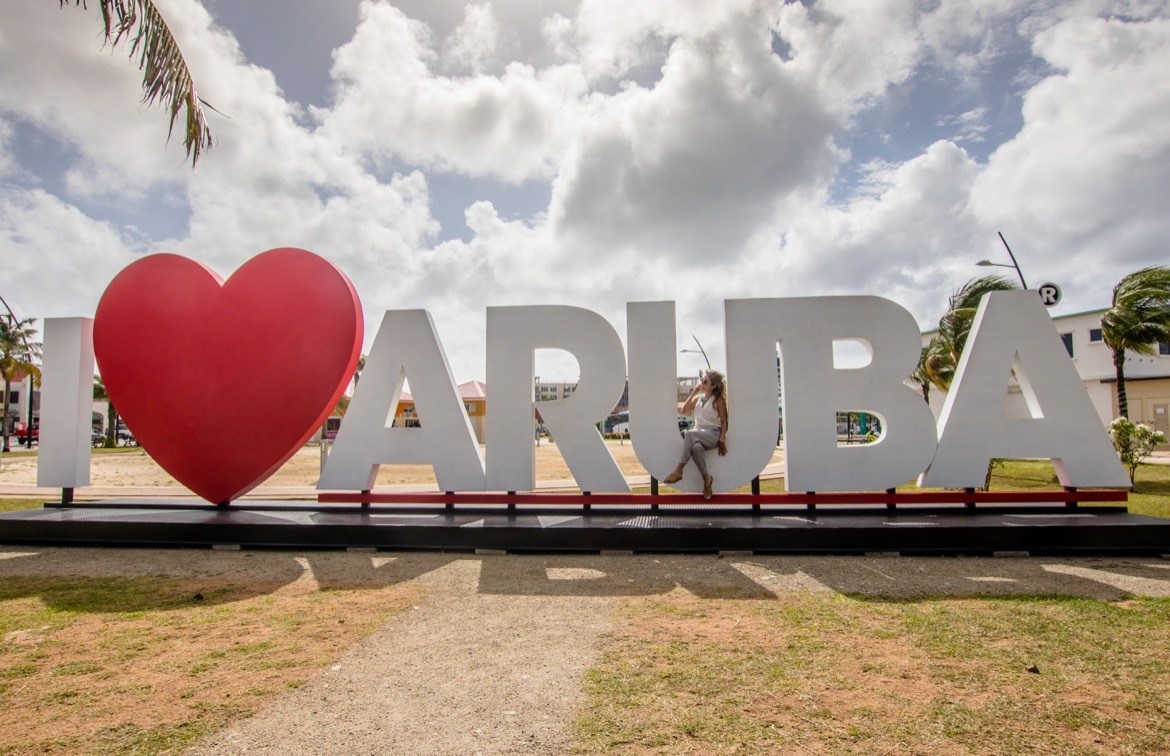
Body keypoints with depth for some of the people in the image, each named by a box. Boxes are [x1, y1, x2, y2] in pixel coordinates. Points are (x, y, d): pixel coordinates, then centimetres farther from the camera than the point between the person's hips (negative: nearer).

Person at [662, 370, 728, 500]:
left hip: (713, 434, -4)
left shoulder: (719, 400, 2)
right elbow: (684, 411, 4)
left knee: (689, 434, -35)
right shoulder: (698, 398, 16)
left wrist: (722, 440, -12)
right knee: (696, 447, -36)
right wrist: (693, 393, 1)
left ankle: (678, 471, -35)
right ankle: (706, 478, -24)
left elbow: (724, 422, 0)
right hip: (699, 434, 4)